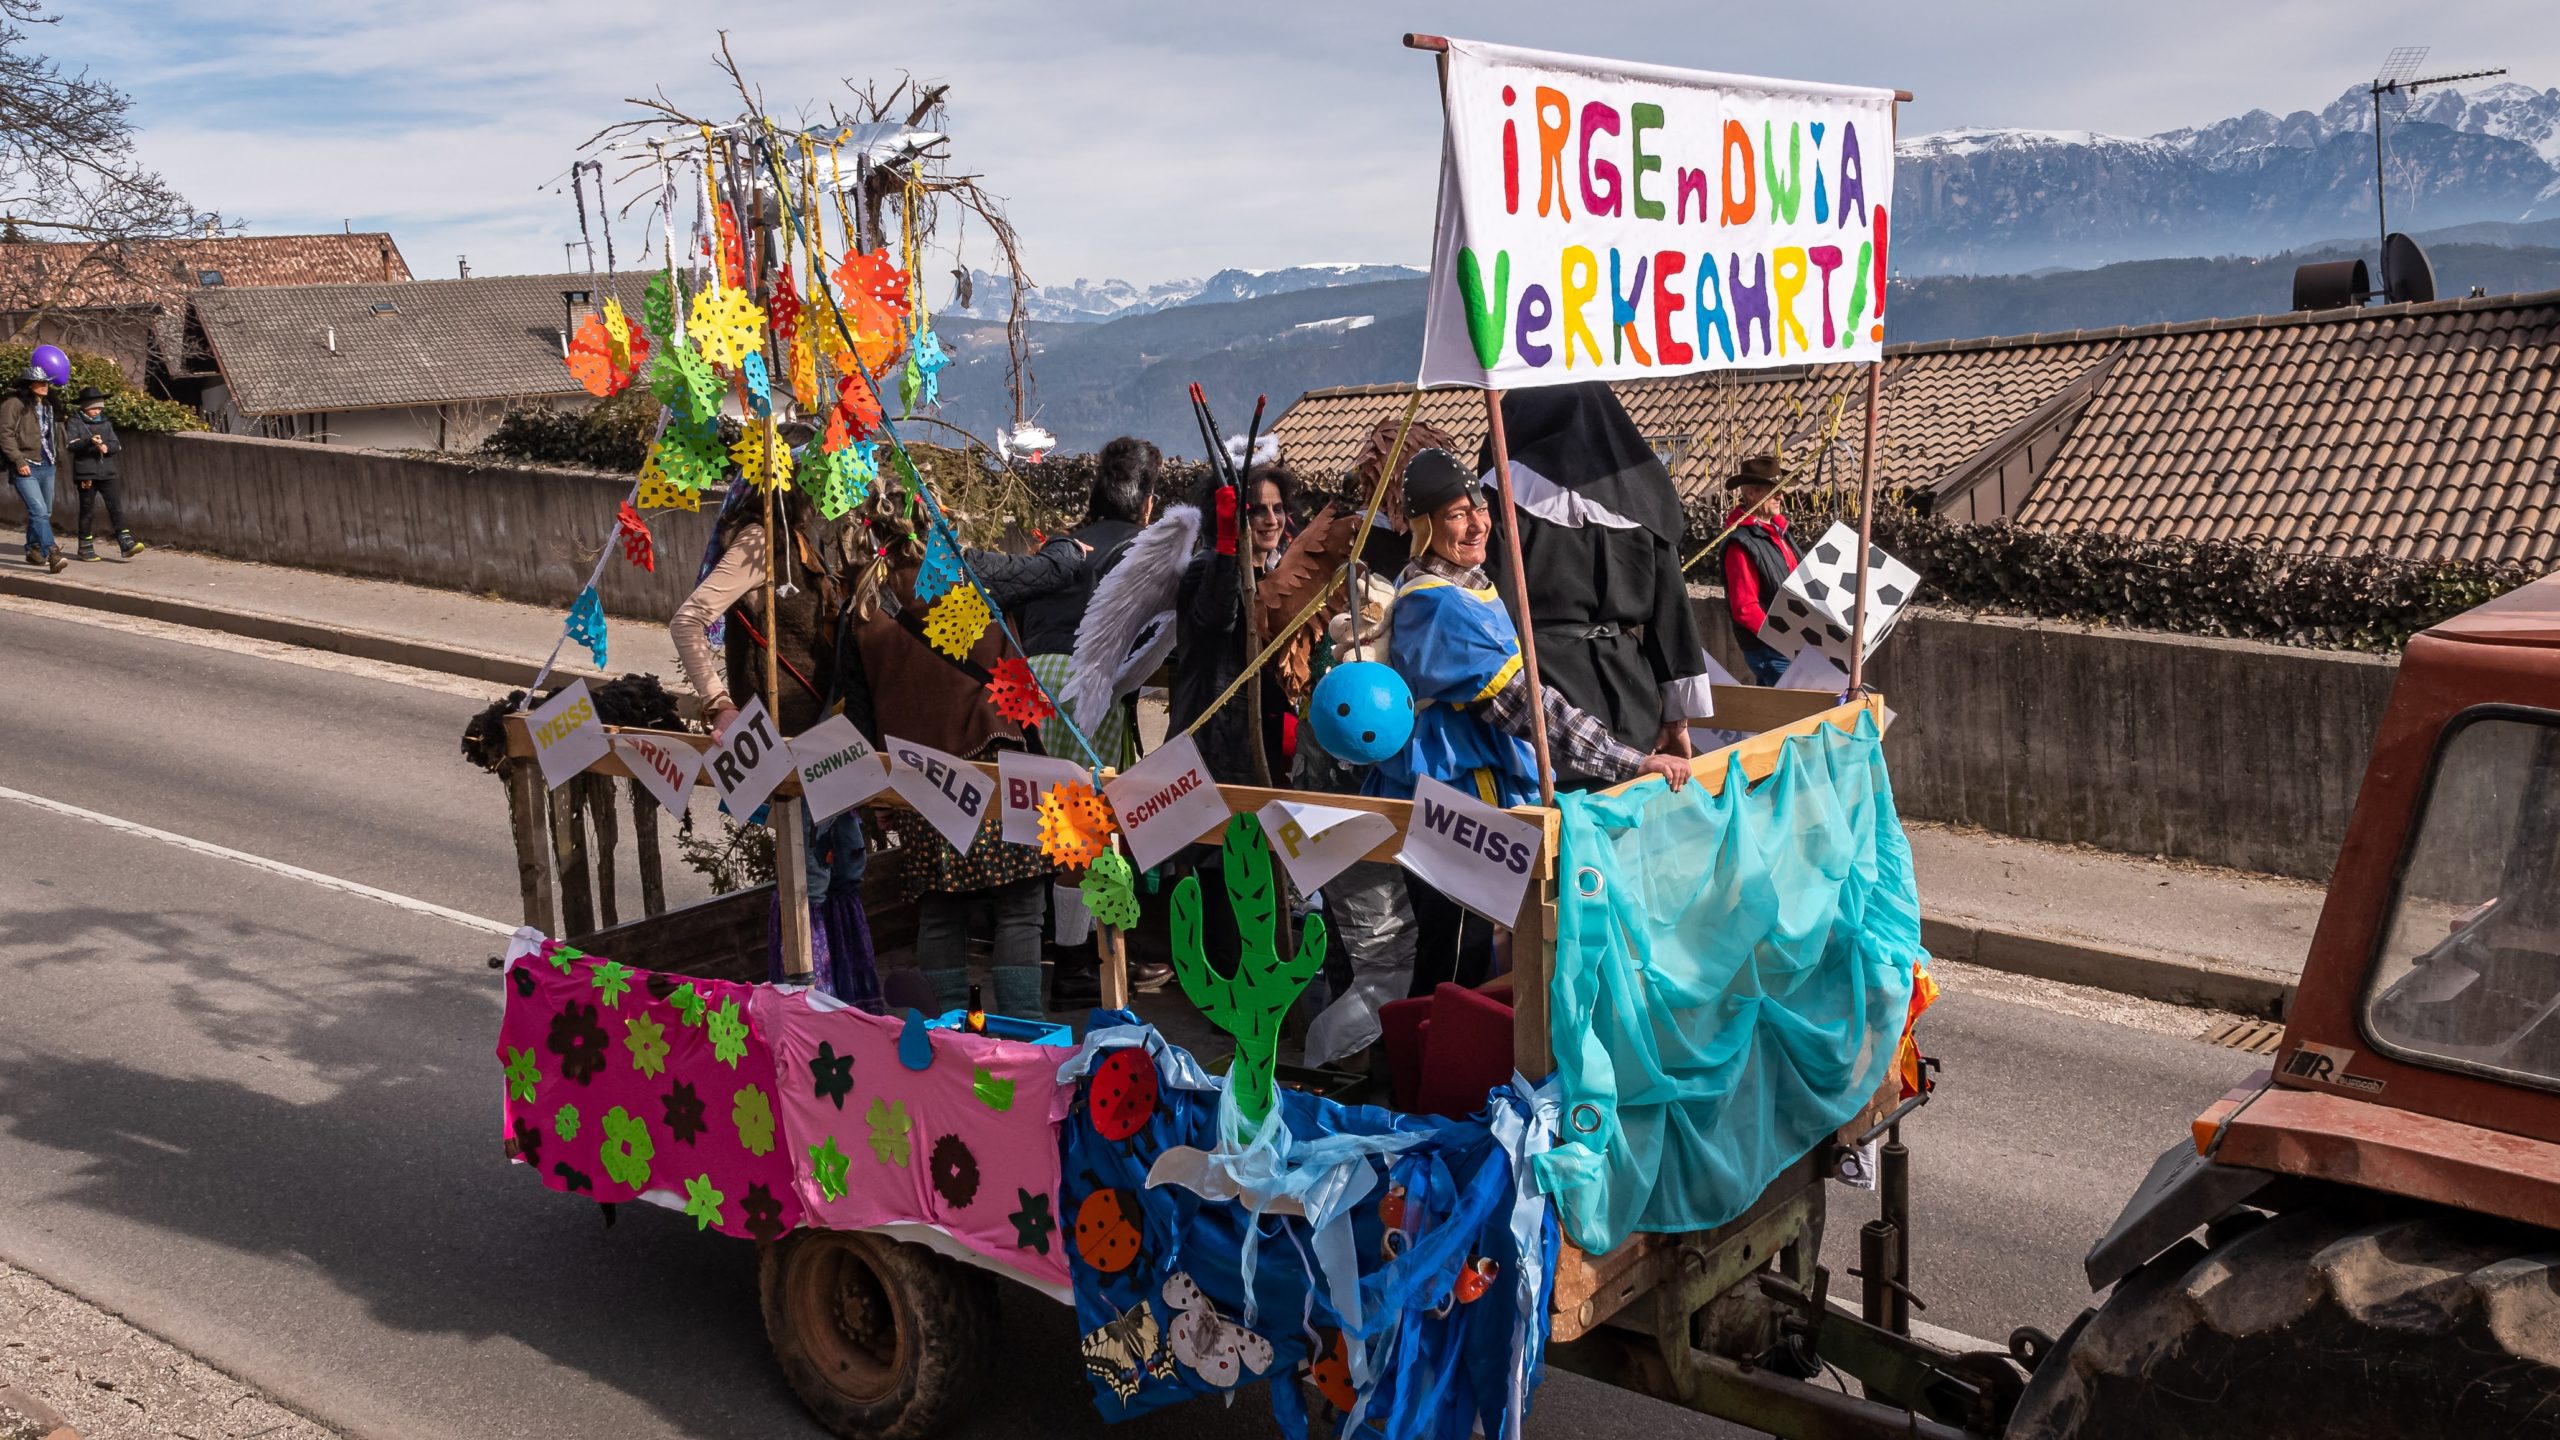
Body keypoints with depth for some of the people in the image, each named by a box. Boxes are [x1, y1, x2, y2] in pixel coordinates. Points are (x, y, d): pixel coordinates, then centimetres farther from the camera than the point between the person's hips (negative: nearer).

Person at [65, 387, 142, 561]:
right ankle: (85, 547, 13)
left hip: (106, 473, 4)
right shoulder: (75, 422, 0)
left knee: (116, 506, -6)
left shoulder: (105, 423, 14)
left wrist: (107, 447, -14)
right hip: (85, 473, -4)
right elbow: (70, 444, -13)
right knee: (87, 509, 3)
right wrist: (89, 441, -29)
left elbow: (117, 445, 8)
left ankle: (126, 542, -11)